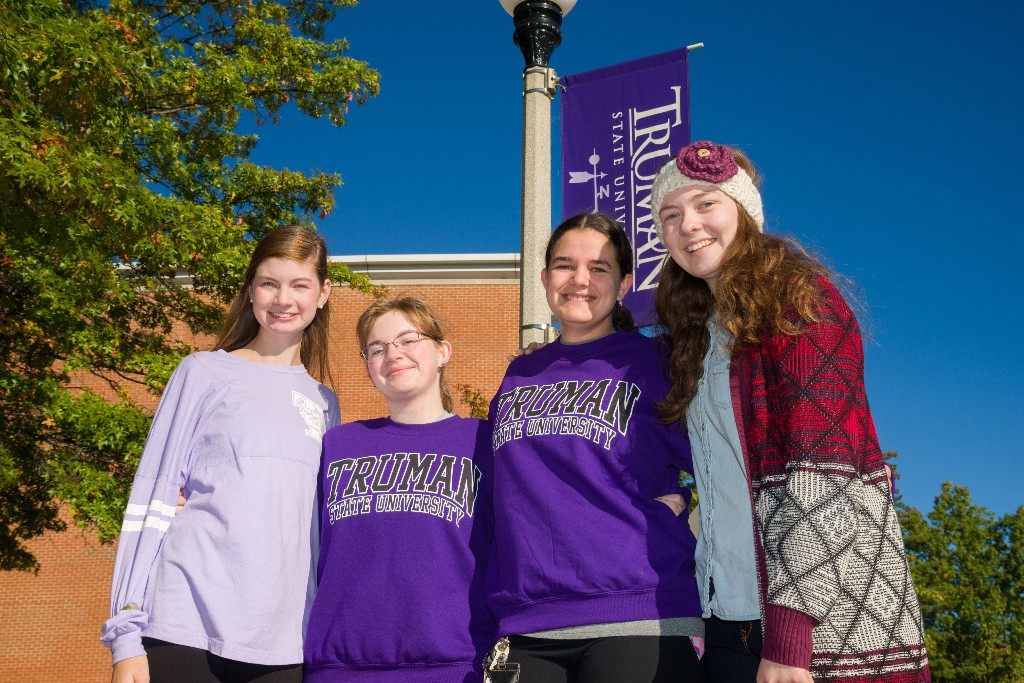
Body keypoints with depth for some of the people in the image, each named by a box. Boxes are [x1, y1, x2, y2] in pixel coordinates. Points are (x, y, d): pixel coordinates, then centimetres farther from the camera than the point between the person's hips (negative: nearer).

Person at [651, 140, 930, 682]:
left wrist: (788, 634, -23)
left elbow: (823, 469, -17)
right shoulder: (701, 333, 16)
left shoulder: (796, 296, -6)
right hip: (731, 617, 7)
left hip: (826, 626, -7)